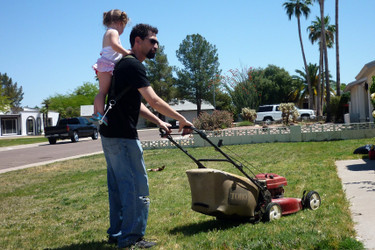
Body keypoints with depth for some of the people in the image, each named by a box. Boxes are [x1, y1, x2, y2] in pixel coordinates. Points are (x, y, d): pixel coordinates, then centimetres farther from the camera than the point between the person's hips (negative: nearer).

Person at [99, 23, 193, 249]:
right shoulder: (133, 65, -14)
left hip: (111, 135, 11)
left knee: (119, 186, 16)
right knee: (137, 187, -4)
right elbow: (154, 101, -20)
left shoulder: (125, 65, 19)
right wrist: (182, 120, -13)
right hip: (122, 136, -11)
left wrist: (159, 122, 14)